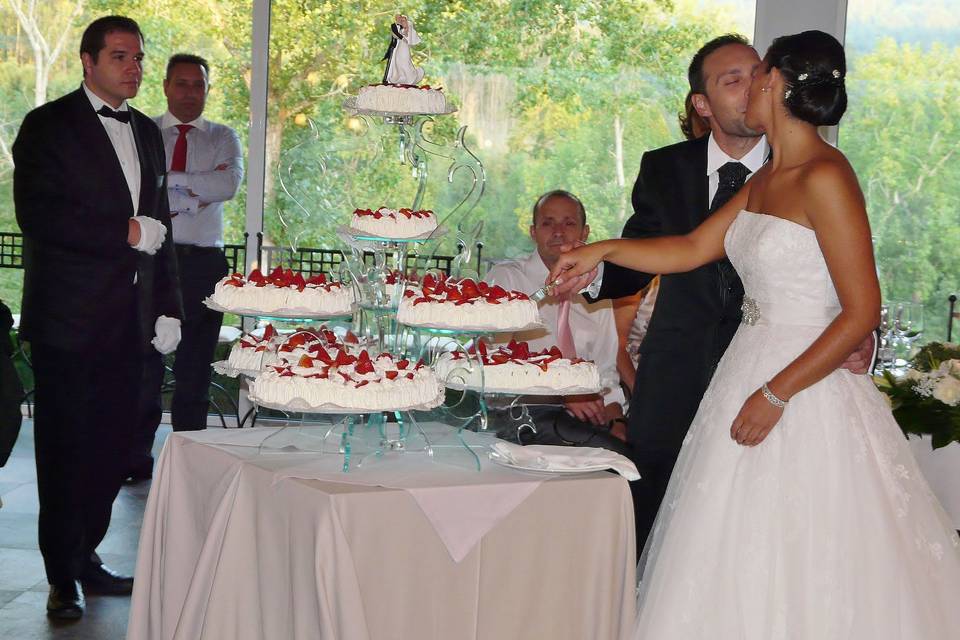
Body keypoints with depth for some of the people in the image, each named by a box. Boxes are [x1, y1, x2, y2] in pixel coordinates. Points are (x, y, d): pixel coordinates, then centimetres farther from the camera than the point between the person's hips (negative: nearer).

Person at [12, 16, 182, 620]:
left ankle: (85, 553, 24)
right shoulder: (49, 126, -4)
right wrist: (125, 232, -16)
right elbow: (37, 214, -16)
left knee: (112, 446, 9)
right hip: (68, 319, -6)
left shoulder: (147, 132, 16)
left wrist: (168, 308, 12)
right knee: (65, 449, 1)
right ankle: (64, 577, 11)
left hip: (130, 318, 6)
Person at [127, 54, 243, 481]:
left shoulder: (223, 138, 12)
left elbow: (230, 183, -8)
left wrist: (168, 180, -10)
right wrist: (196, 190, -9)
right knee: (142, 360, 0)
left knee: (195, 364, 5)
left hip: (203, 261, 1)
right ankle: (137, 456, 10)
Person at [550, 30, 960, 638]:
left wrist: (776, 394, -19)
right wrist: (604, 250, 11)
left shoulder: (825, 178, -16)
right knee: (738, 563, 13)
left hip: (804, 385, -8)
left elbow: (862, 312, -19)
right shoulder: (765, 180, 11)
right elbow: (694, 249, 18)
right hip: (749, 370, 9)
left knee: (799, 573, 0)